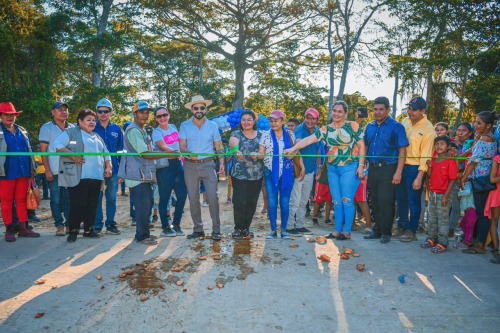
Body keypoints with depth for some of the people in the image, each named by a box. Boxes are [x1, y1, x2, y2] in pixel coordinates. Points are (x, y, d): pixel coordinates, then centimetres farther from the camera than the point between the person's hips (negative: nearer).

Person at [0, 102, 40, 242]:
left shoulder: (22, 131, 15)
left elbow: (29, 150, 19)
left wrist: (32, 168, 16)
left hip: (23, 171, 4)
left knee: (22, 199, 7)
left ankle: (24, 228, 12)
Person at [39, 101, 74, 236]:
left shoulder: (72, 128, 12)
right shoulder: (47, 128, 3)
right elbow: (43, 151, 0)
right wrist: (47, 170, -7)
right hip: (54, 172, -2)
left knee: (70, 199, 4)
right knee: (56, 200, 3)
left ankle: (69, 224, 14)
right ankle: (59, 225, 13)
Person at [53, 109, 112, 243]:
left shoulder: (97, 137, 25)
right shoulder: (71, 133, 5)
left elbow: (105, 153, 26)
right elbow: (57, 145, -5)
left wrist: (108, 167, 10)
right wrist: (72, 155, -15)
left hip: (96, 177, 6)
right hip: (79, 177, -6)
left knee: (92, 204, 7)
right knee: (78, 204, -6)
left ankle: (89, 229, 17)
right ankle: (73, 231, 6)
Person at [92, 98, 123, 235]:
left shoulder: (117, 129, 10)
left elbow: (120, 150, 13)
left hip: (113, 169, 2)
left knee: (111, 198, 6)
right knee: (96, 198, 2)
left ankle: (110, 224, 16)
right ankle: (97, 225, 11)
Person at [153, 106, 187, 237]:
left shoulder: (173, 127, 15)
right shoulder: (157, 132, -4)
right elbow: (163, 147, -20)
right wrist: (177, 152, -36)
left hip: (178, 164, 6)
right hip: (164, 166, -6)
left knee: (182, 194, 3)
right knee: (165, 197, -1)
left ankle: (176, 224, 18)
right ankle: (165, 227, 10)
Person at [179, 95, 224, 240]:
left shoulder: (212, 125, 7)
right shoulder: (185, 126, 6)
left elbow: (218, 146, 11)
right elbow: (182, 145, -2)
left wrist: (222, 162, -1)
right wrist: (189, 153, -23)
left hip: (207, 164, -1)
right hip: (190, 165, 1)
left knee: (213, 196, -10)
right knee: (193, 198, 5)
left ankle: (216, 229, -1)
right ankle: (198, 229, 16)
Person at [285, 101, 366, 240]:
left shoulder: (352, 126, -2)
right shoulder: (326, 129, 6)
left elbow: (361, 146, -2)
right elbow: (308, 140, -2)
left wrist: (361, 166, -7)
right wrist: (293, 148, -13)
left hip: (350, 168, -4)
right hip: (332, 168, 4)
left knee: (347, 201, -2)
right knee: (336, 202, 9)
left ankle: (347, 231, 9)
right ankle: (337, 230, 18)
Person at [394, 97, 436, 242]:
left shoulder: (428, 129, -11)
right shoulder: (405, 122, 8)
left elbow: (426, 155, -13)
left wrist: (419, 177, -16)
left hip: (415, 169, -6)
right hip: (401, 166, 6)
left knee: (414, 201, 4)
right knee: (401, 199, 14)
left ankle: (411, 231, 17)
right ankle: (402, 227, 28)